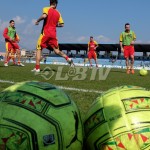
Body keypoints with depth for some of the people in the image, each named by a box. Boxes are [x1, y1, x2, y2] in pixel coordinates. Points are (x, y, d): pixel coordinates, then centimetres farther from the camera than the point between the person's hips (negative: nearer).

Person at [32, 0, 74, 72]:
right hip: (53, 34, 4)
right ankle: (68, 59, -11)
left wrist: (38, 20, -6)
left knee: (39, 49, 6)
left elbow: (44, 16, -23)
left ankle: (37, 68, 0)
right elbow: (62, 24, 10)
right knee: (56, 50, 11)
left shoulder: (46, 9, -2)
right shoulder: (58, 13, 12)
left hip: (45, 33, -4)